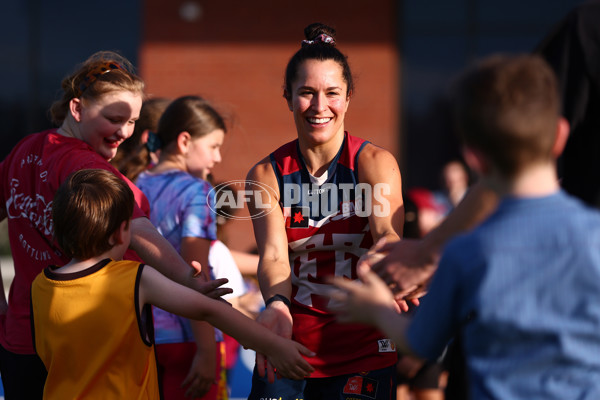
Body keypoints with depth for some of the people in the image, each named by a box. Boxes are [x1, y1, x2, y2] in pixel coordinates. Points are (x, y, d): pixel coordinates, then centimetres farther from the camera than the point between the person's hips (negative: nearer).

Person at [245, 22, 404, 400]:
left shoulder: (375, 162, -6)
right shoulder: (266, 175, -1)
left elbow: (386, 232, -23)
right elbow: (273, 253, -14)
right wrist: (277, 305, -36)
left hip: (362, 354, -1)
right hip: (290, 345, 1)